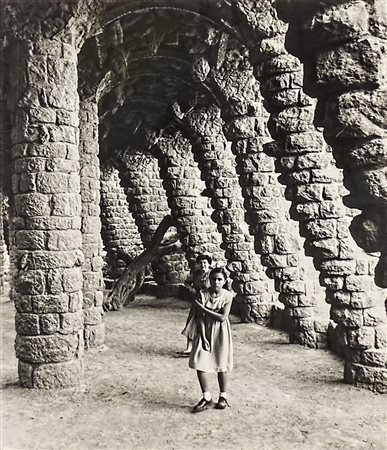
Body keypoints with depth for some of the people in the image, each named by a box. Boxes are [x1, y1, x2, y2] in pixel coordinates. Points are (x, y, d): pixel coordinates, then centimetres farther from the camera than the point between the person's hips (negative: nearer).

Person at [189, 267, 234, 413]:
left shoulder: (227, 296, -9)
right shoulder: (202, 294, -8)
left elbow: (222, 317, -17)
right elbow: (199, 317, -8)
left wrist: (203, 308, -18)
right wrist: (203, 337, -14)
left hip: (220, 332, -1)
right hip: (205, 331, 1)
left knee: (221, 365, 7)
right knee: (199, 364, -4)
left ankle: (223, 396, 27)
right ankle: (207, 398, 12)